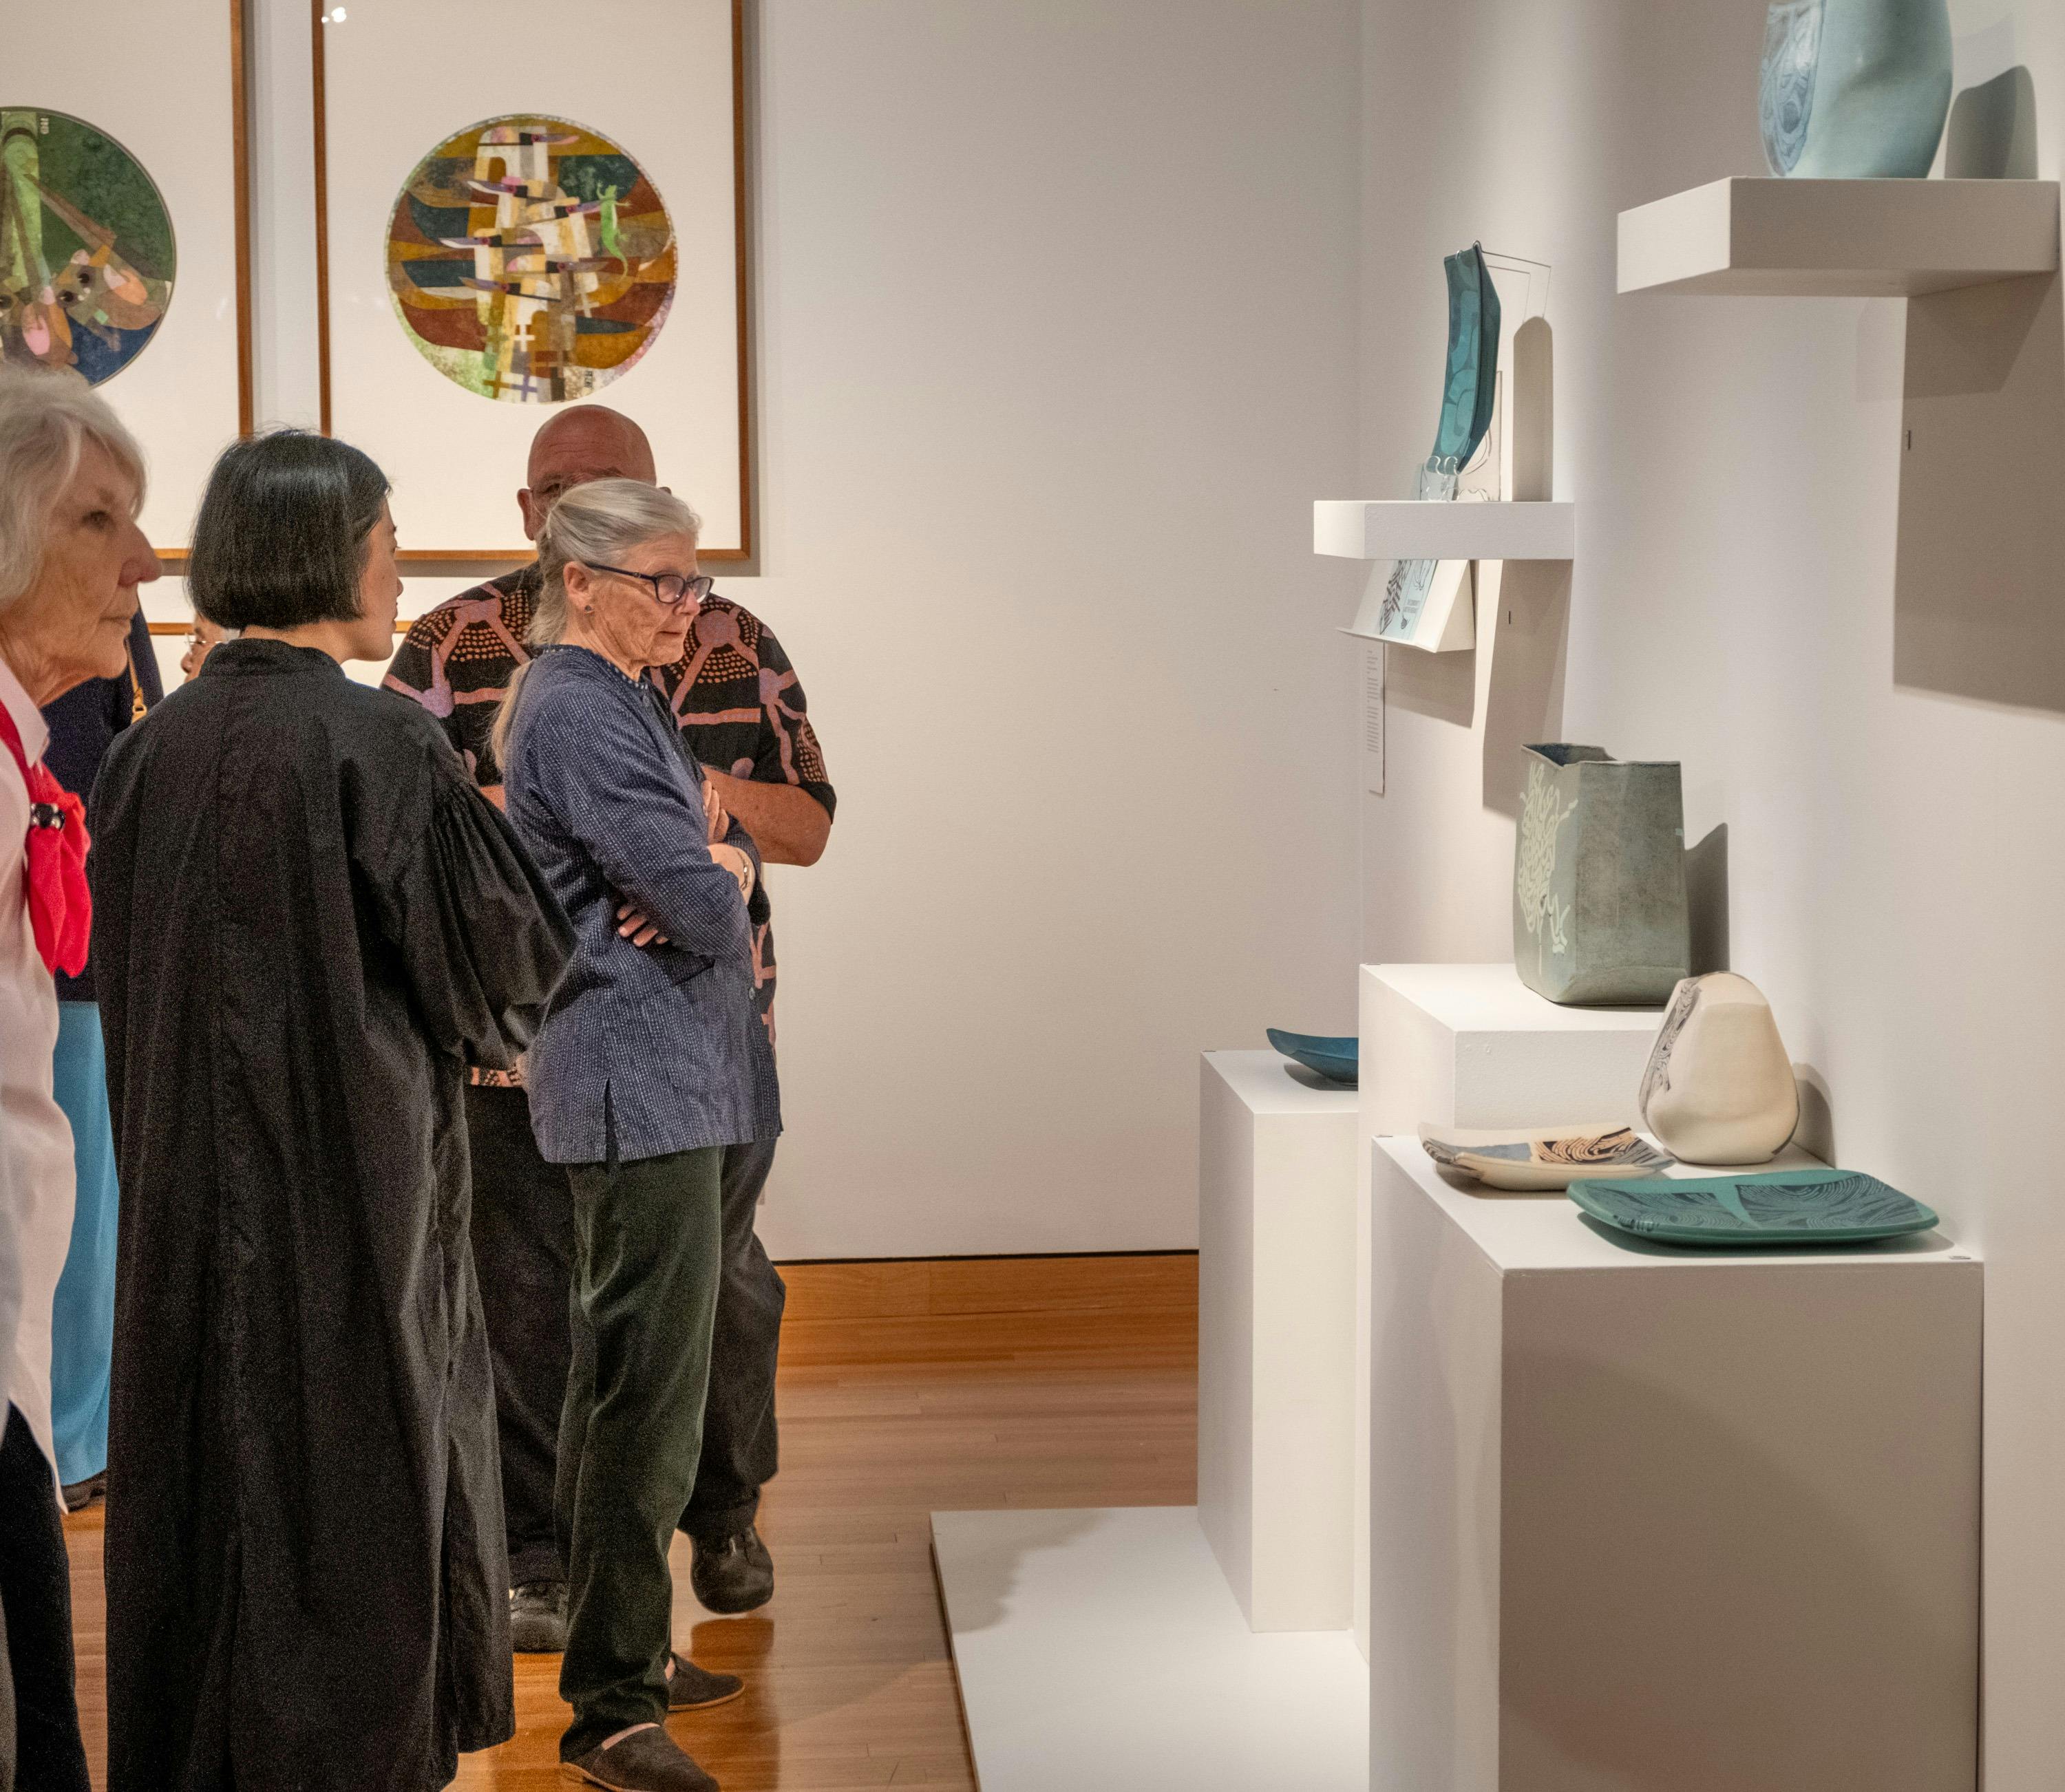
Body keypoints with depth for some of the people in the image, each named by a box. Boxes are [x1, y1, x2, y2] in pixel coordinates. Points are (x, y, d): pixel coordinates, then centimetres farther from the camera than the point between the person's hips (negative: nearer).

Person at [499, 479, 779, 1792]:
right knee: (648, 1386, -10)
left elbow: (735, 860, 16)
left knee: (629, 1379, 17)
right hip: (641, 1078, -11)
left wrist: (713, 868, -7)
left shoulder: (628, 699, 18)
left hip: (679, 1069, 11)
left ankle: (629, 1649, 28)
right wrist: (713, 883, 2)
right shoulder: (578, 713, -15)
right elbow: (703, 907, -21)